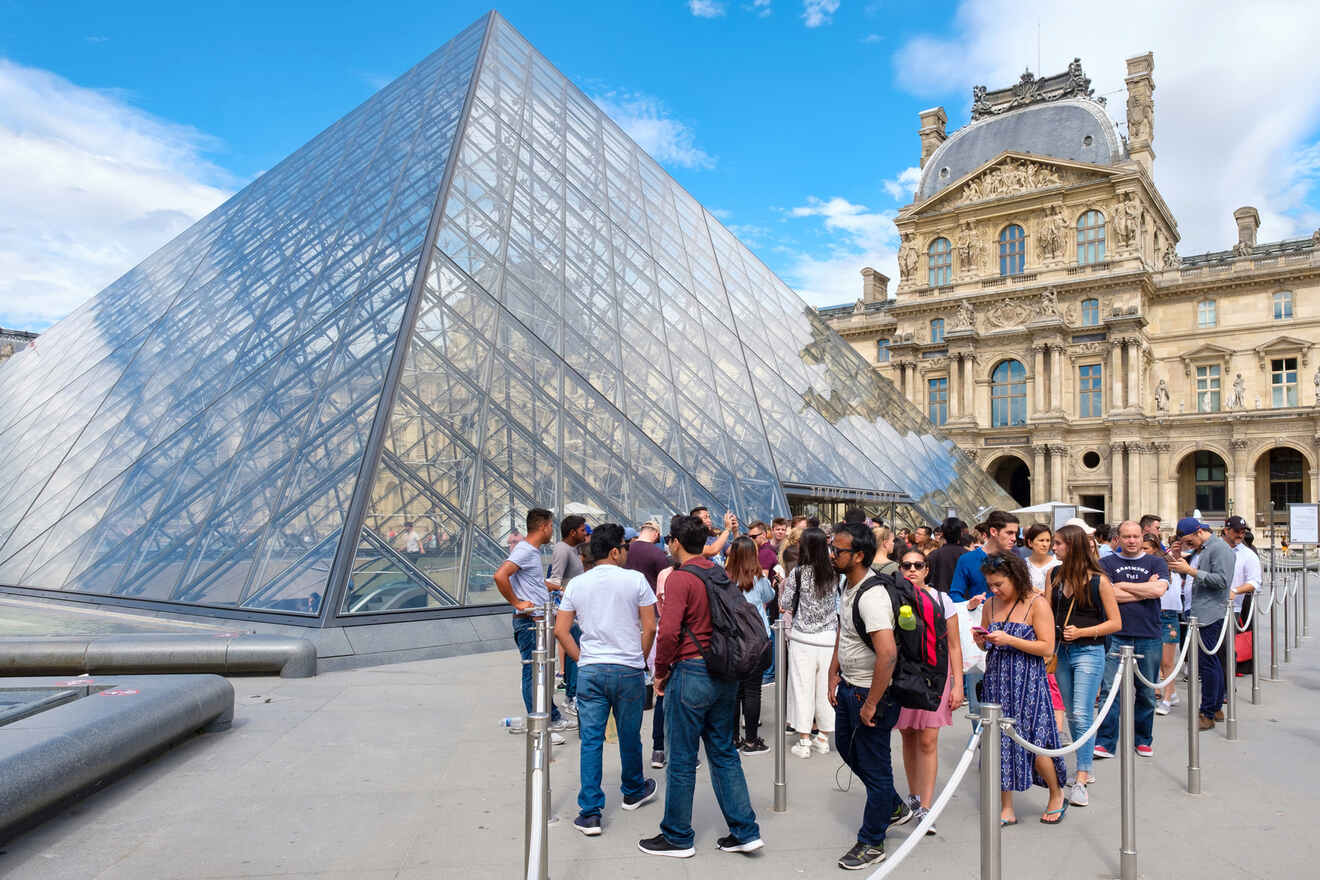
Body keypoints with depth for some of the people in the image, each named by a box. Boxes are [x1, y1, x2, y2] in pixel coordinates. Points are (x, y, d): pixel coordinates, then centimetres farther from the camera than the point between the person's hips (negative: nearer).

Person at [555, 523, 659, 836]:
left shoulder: (576, 584, 4)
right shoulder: (635, 580, -5)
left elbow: (560, 630, 3)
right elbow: (649, 627, -5)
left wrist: (582, 658, 9)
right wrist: (639, 659, 8)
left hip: (590, 671, 2)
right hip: (629, 670, -2)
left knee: (591, 740, 5)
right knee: (629, 737, 15)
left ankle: (590, 812, 5)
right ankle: (634, 792, 36)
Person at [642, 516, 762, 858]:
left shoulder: (679, 577, -14)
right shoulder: (720, 576, 8)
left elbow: (669, 632, -21)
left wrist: (661, 672, -7)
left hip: (691, 673, -7)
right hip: (725, 675, 7)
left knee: (682, 760, 6)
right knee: (724, 753, 16)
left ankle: (677, 837, 19)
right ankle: (745, 832, 20)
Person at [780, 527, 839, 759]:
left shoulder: (797, 574, -10)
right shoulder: (834, 574, -1)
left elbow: (785, 604, -2)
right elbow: (837, 603, 12)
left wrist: (785, 584, 13)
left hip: (803, 639, -3)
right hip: (829, 638, 3)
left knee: (802, 687, 5)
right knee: (825, 687, 12)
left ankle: (803, 741, 9)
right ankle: (823, 738, 21)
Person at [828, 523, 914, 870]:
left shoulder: (872, 596, -27)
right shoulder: (848, 586, 4)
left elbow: (888, 653, -34)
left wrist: (871, 703, -26)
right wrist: (835, 676, 13)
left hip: (872, 693, -10)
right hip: (849, 686, 10)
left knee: (874, 765, 6)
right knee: (847, 747, 25)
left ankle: (871, 843, 24)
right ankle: (894, 807, 45)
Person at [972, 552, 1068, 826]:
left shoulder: (1037, 604, -7)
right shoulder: (991, 605, 8)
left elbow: (1047, 648, -12)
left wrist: (1009, 640, -19)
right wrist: (981, 641, -4)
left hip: (1027, 682, -5)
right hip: (997, 681, 5)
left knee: (1034, 743, -2)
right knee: (1000, 742, 5)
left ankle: (1057, 796, 26)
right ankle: (1006, 809, 16)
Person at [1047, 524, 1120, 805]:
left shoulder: (1098, 580, -9)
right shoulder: (1054, 576, 5)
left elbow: (1116, 623, -5)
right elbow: (1047, 613, 11)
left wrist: (1082, 631, -15)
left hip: (1088, 652, -6)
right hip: (1061, 652, 6)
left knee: (1082, 715, -10)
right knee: (1072, 715, 14)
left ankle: (1081, 780, -5)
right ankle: (1085, 767, 29)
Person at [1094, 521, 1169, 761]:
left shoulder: (1156, 563, 9)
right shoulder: (1106, 564, 5)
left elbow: (1159, 589, -10)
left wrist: (1123, 585, -6)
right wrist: (1145, 590, -6)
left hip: (1149, 637, 2)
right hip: (1116, 636, -1)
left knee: (1146, 693, 10)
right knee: (1111, 690, -5)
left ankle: (1143, 740, 26)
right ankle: (1105, 743, 1)